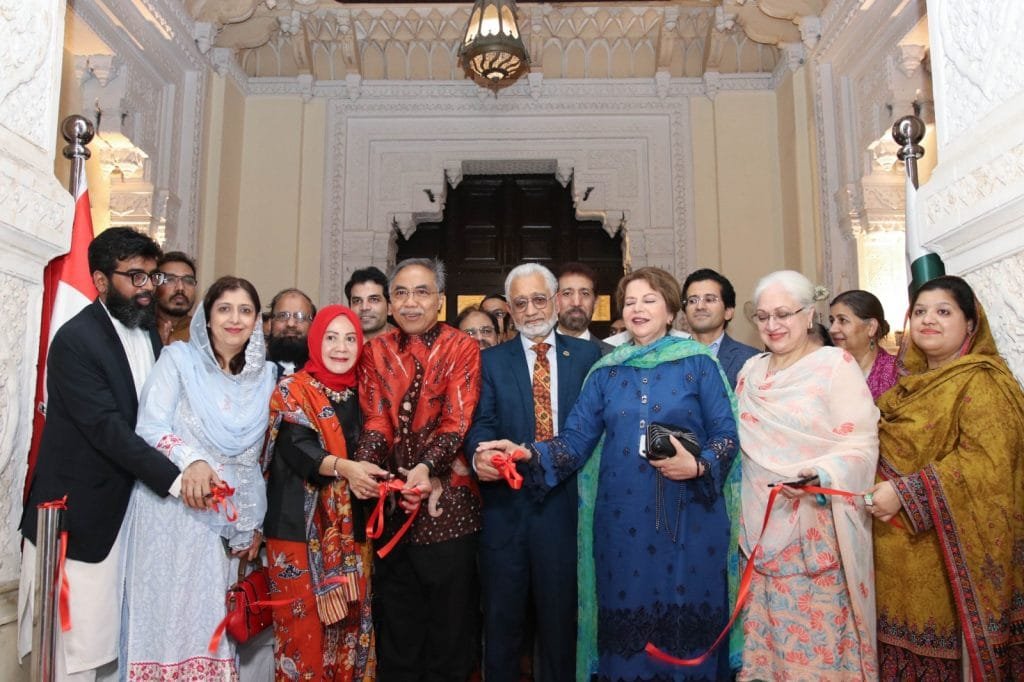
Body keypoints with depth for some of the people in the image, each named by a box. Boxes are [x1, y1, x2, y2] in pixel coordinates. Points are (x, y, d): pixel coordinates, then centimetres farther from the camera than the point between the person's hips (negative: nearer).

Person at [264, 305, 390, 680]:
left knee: (349, 624, 9)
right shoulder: (292, 390, -3)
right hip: (301, 526, -4)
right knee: (304, 626, -1)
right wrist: (343, 467, -33)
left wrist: (375, 476, -5)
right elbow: (296, 447, -18)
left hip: (351, 527, 4)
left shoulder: (359, 394, 11)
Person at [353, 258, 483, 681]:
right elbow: (376, 420, -2)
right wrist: (364, 467, -21)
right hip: (390, 502, 3)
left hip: (447, 502, -2)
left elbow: (457, 420, -12)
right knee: (396, 622, 15)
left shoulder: (462, 348, -2)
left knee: (450, 616, 9)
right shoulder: (376, 351, 7)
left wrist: (426, 467, -28)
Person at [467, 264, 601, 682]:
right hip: (506, 502, 0)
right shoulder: (491, 361, 6)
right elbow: (482, 423, -5)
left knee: (560, 612, 12)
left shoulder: (587, 355, 6)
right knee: (502, 613, 11)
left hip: (566, 502, 0)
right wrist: (480, 454, -26)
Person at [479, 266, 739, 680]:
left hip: (688, 516, -2)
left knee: (686, 620, 4)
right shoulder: (605, 372, 9)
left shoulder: (698, 364, 3)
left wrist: (698, 466, -18)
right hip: (622, 518, 2)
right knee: (626, 621, 8)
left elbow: (726, 433, 0)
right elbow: (576, 439, 2)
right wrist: (528, 454, -14)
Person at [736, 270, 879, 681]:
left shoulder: (836, 364, -6)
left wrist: (819, 474, -28)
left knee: (817, 631, 0)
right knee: (767, 629, 10)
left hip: (817, 529, -5)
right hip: (761, 527, 5)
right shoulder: (751, 370, 12)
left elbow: (862, 445, -12)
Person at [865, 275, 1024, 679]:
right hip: (899, 540, 7)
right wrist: (884, 490, 9)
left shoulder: (980, 382, -13)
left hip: (942, 544, -7)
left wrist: (905, 494, -25)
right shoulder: (916, 380, 12)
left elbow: (984, 462, -23)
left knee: (941, 649, 5)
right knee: (905, 637, 15)